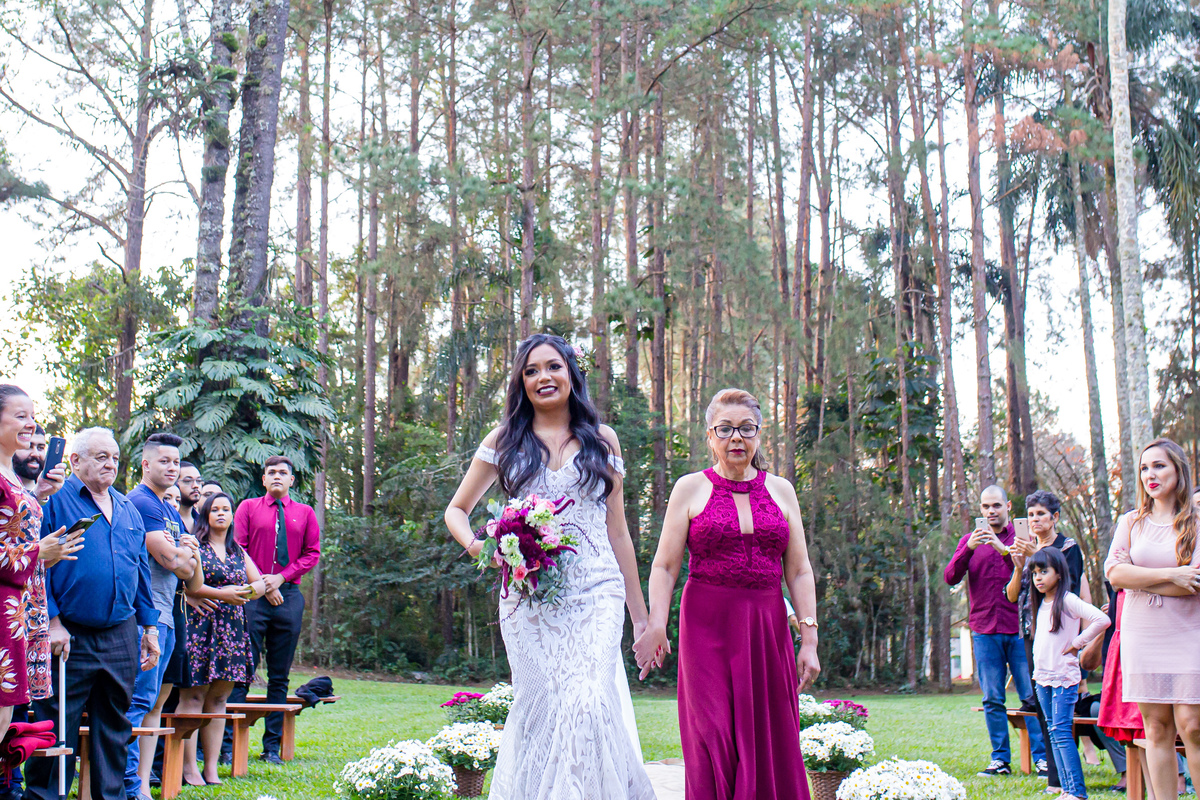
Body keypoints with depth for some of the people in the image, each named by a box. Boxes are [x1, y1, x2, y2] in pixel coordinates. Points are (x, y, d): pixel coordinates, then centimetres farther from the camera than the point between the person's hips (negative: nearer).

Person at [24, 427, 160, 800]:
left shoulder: (128, 510, 15)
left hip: (121, 638, 5)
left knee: (114, 727, 11)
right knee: (57, 728, -1)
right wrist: (52, 622, -14)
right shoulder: (55, 501, -3)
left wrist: (149, 627, 15)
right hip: (70, 636, -5)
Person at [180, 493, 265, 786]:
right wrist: (221, 594, -15)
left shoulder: (238, 551, 19)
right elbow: (187, 584, -12)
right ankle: (189, 769, -3)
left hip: (232, 629, 6)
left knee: (219, 700, 6)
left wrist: (246, 592, -6)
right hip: (200, 626, -5)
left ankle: (211, 769, 8)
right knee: (193, 697, -5)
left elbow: (260, 583, 15)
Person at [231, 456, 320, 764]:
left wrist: (280, 577, -5)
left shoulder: (305, 513, 15)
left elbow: (312, 554, 9)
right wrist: (260, 583, -7)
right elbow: (237, 549, 4)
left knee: (280, 675, 4)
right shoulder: (248, 507, 10)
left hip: (288, 596, 2)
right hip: (252, 596, -2)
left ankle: (272, 745, 8)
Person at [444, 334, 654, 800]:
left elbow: (617, 530, 15)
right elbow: (456, 510, 18)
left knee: (588, 704, -16)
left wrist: (639, 614, 14)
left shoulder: (601, 440, 12)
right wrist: (475, 545, -6)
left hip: (595, 593, -1)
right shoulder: (505, 441, 11)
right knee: (539, 705, -2)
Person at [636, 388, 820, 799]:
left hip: (768, 627, 3)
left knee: (770, 741, 2)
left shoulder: (781, 490, 11)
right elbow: (665, 566, 1)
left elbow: (799, 571, 10)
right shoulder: (690, 489, 4)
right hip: (708, 626, -2)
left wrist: (809, 639, 3)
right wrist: (656, 625, -13)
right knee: (714, 739, -8)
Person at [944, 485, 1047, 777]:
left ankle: (1042, 757, 4)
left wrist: (1005, 550, -20)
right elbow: (951, 578, 0)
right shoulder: (970, 541, 12)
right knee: (992, 700, 3)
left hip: (1019, 628, -2)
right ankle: (1000, 760, 9)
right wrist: (968, 549, -16)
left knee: (1032, 696, -3)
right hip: (984, 630, 2)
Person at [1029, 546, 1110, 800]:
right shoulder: (1040, 603, 13)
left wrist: (1077, 642, -14)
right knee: (1054, 733, 7)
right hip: (1042, 676, 8)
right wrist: (1038, 670, 12)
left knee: (1061, 730, -12)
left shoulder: (1067, 600, -11)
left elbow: (1102, 620, -21)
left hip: (1064, 676, -8)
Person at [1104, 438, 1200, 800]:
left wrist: (1141, 580, -7)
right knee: (1157, 731, 4)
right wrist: (1171, 575, -11)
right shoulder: (1131, 522, 10)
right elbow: (1114, 572, -3)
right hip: (1141, 636, 3)